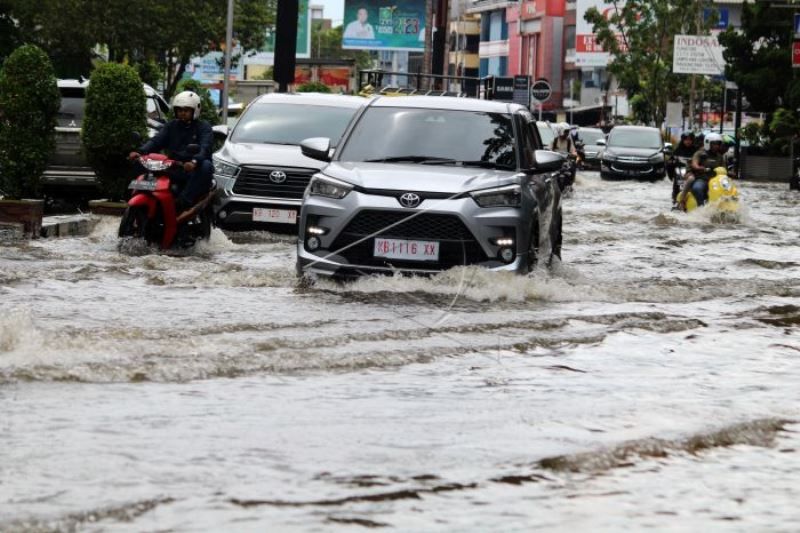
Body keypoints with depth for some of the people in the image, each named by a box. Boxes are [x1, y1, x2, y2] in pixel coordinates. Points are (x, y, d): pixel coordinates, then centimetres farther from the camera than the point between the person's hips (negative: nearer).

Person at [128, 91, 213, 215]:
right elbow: (156, 141, 2)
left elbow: (205, 147, -16)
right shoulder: (171, 126, 17)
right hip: (174, 171, 4)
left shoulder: (203, 127, 4)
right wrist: (140, 152, -20)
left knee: (206, 165, -36)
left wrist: (194, 161, -39)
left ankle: (183, 202, -41)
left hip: (194, 170, -4)